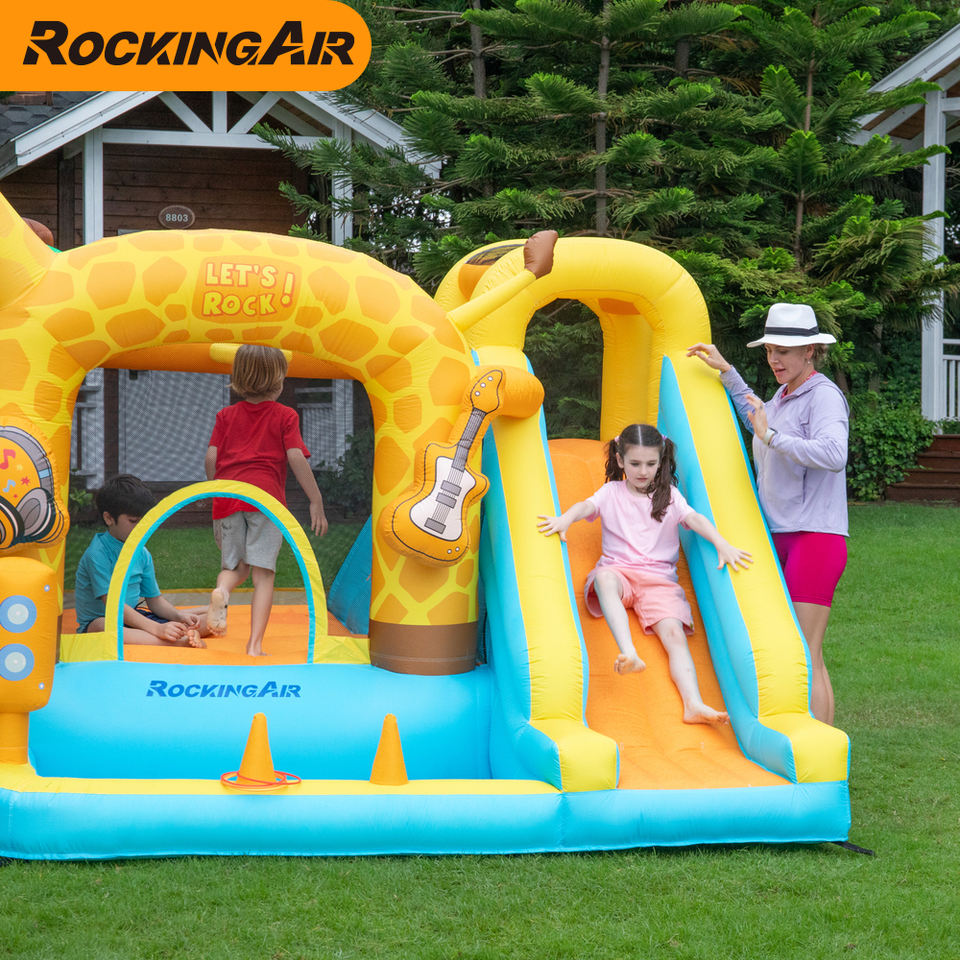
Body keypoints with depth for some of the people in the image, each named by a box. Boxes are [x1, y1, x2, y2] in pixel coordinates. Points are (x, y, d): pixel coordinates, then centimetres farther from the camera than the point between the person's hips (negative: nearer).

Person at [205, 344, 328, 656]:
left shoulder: (227, 415, 17)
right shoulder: (284, 416, 9)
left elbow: (210, 458, 10)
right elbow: (296, 458, -1)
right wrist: (316, 501, 2)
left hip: (227, 496, 3)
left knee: (234, 565, 16)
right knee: (263, 572, -1)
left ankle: (222, 591, -20)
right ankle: (255, 644, -10)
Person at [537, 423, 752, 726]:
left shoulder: (668, 495, 15)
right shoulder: (612, 492, 13)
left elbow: (695, 519, -1)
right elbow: (587, 506, -7)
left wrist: (722, 545, -21)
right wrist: (565, 519, -32)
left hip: (659, 578, 1)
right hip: (619, 571, -1)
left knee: (674, 632, -24)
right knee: (604, 577, -39)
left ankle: (694, 704, -40)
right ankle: (629, 654, -56)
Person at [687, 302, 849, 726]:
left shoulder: (824, 396, -11)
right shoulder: (784, 395, 16)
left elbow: (833, 454, -30)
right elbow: (756, 417, 40)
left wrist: (771, 436, -23)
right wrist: (725, 371, 37)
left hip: (815, 536, -9)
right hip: (781, 536, 9)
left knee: (805, 655, -11)